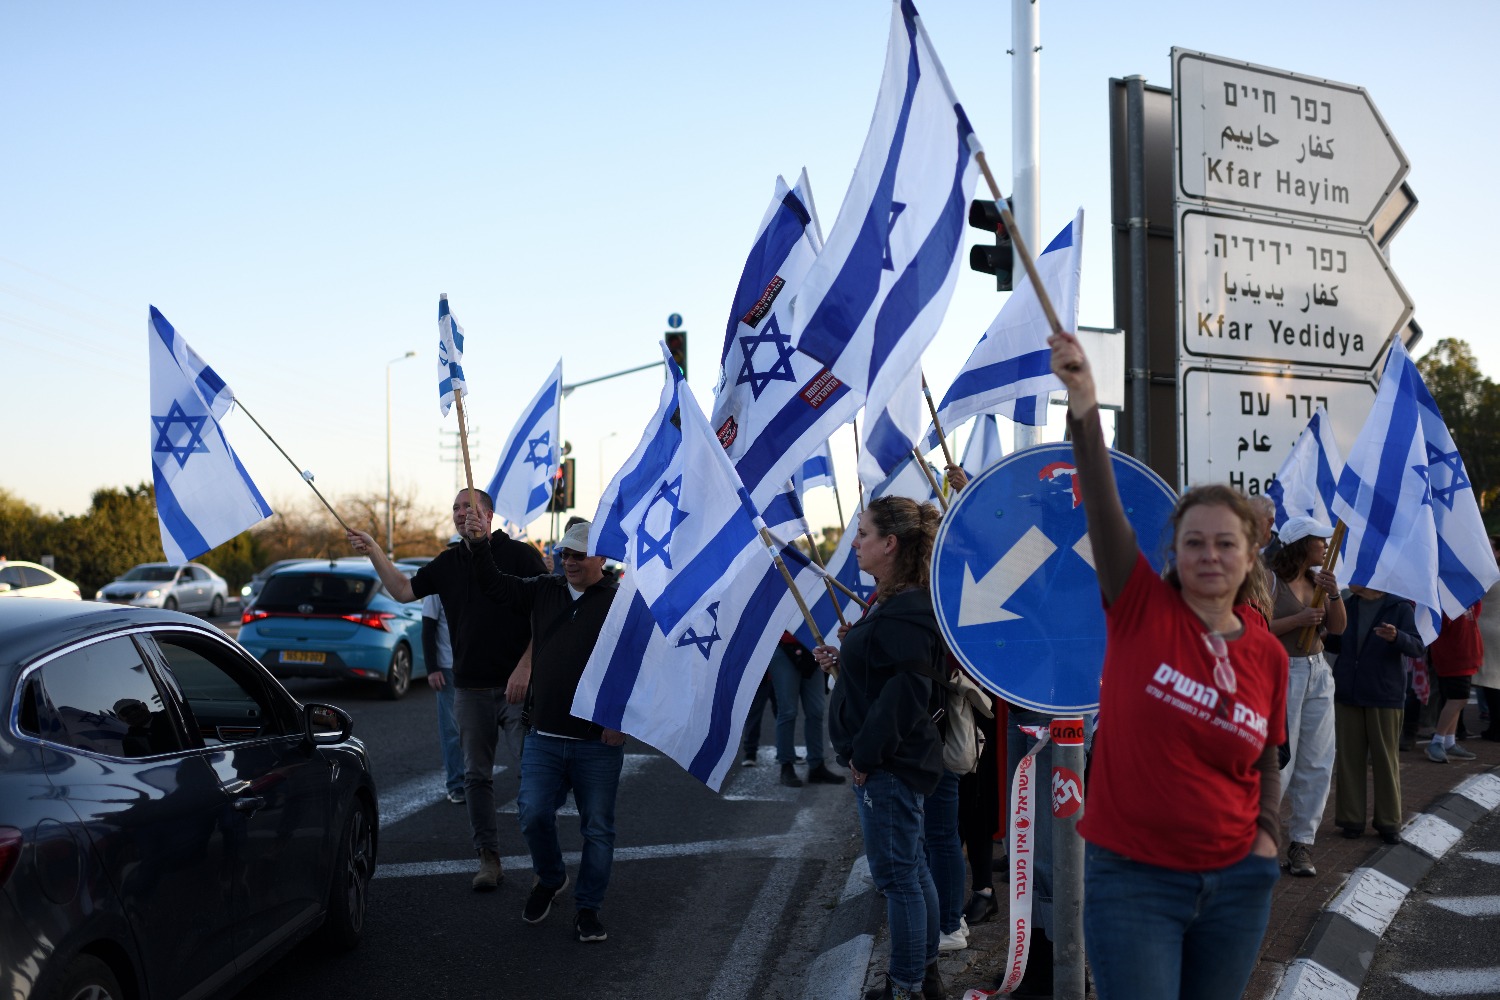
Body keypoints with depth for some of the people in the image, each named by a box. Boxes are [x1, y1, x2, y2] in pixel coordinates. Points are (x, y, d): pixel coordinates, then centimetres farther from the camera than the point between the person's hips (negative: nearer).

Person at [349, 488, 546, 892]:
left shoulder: (519, 555, -4)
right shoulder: (448, 563, 12)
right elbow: (404, 590, 14)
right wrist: (374, 552, 3)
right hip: (471, 687, 5)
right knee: (476, 774, 6)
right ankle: (488, 859, 13)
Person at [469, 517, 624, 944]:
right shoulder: (543, 591, 12)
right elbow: (494, 584, 19)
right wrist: (479, 544, 6)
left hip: (598, 743, -3)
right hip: (544, 736, 3)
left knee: (597, 828, 4)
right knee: (533, 814, -4)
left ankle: (588, 907, 19)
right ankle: (550, 878, 25)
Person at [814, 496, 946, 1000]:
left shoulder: (905, 612, -20)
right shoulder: (893, 601, 13)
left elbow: (903, 693, -25)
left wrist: (866, 754, -21)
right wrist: (840, 661, 6)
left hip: (888, 767, -11)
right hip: (887, 760, 11)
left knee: (896, 874, -1)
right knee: (910, 868, 19)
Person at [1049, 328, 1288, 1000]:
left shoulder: (1269, 656, 3)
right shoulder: (1141, 608, -7)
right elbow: (1103, 510, -23)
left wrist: (1267, 835, -1)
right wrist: (1085, 410, -36)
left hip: (1235, 884, 4)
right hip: (1131, 877, -4)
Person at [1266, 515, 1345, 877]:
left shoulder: (1317, 578, 11)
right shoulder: (1271, 581, -9)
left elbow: (1338, 628, 8)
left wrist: (1333, 595, -7)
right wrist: (1298, 620, -21)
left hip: (1318, 674, 7)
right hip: (1282, 674, -7)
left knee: (1317, 764, 5)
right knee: (1279, 761, -6)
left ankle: (1302, 843, 12)